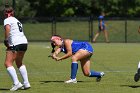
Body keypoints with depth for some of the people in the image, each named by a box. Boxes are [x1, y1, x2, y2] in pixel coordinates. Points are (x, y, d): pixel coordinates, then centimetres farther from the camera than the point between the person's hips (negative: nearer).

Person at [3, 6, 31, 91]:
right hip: (24, 42, 9)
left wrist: (6, 40, -16)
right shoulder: (17, 21, 25)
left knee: (8, 63, -7)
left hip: (15, 43, -9)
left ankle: (16, 83, -18)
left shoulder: (7, 20, 0)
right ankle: (26, 83, 21)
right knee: (19, 63, 24)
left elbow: (7, 28, -21)